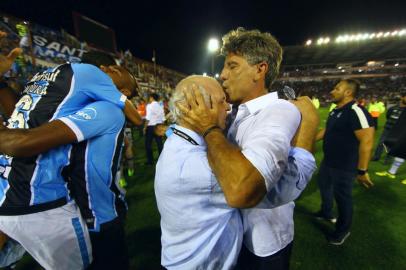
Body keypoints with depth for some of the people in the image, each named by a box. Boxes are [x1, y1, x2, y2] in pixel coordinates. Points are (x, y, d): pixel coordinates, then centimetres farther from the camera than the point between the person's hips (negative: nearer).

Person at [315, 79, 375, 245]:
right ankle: (326, 213, 48)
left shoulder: (356, 112, -23)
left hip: (344, 166, -9)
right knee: (324, 186, 24)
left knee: (342, 196, 8)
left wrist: (362, 170, -24)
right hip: (328, 161, 9)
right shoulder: (335, 111, 6)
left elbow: (366, 142, -26)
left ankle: (343, 230, 32)